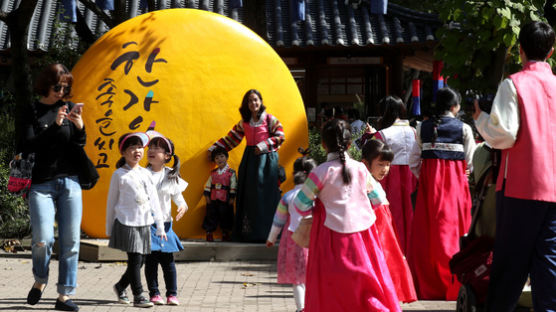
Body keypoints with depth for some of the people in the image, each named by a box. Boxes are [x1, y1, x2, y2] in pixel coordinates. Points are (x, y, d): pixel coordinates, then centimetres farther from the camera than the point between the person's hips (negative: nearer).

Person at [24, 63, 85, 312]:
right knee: (43, 238, -12)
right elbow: (28, 146, -10)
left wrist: (79, 127, -12)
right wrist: (54, 126, -20)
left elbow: (79, 147, 8)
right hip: (41, 183, -2)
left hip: (69, 181, 3)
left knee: (70, 240, -2)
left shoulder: (69, 108, 9)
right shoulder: (32, 112, 1)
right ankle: (40, 281, 17)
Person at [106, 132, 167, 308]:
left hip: (144, 224, 5)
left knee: (140, 261, 8)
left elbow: (154, 201, 13)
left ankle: (120, 287, 29)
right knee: (135, 259, -9)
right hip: (127, 223, -5)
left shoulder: (145, 174, 11)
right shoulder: (119, 175, -1)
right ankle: (138, 296, -2)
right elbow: (112, 202, 4)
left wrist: (160, 227, 9)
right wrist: (109, 229, 5)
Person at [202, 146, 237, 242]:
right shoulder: (213, 172, 9)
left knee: (225, 215, 3)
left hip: (225, 200, -3)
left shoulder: (231, 172, -2)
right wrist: (207, 195, 3)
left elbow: (233, 186, -3)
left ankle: (226, 234, 14)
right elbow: (208, 185, 11)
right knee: (211, 215, 4)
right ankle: (209, 234, 11)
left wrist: (232, 197, -8)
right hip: (213, 199, 3)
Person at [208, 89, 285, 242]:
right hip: (249, 159, 5)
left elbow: (280, 136, -6)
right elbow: (231, 138, 15)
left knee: (263, 196, -7)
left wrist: (263, 146, -15)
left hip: (266, 159, -5)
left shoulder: (270, 119, -1)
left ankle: (264, 233, -3)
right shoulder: (244, 123, 12)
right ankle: (248, 233, 6)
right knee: (248, 195, 2)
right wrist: (213, 149, 12)